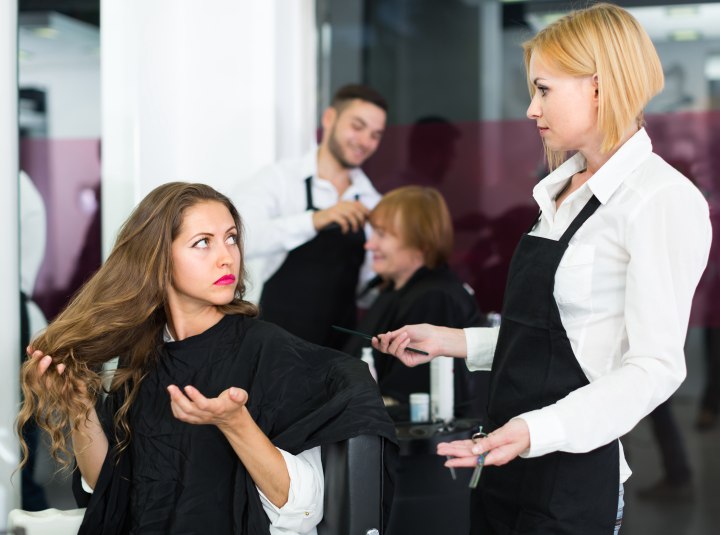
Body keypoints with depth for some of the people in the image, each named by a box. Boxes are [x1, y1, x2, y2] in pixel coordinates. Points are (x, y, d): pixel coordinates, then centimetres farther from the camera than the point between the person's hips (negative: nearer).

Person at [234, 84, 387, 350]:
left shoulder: (372, 203, 9)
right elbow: (237, 238, -24)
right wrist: (313, 221, -33)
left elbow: (369, 287, 14)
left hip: (342, 346, 4)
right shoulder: (280, 179, -5)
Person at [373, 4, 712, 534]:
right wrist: (449, 341, 13)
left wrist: (539, 430, -29)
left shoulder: (662, 199, -13)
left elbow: (656, 366, -18)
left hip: (573, 476, -7)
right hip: (507, 467, 8)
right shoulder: (562, 191, 13)